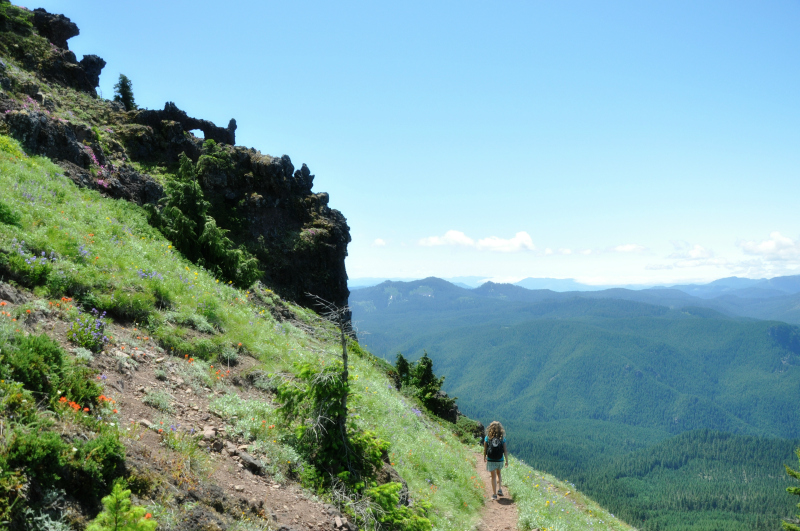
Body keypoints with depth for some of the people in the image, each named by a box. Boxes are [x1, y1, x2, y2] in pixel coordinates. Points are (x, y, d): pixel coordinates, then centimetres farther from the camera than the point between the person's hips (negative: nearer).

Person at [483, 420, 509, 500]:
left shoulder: (487, 437, -8)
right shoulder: (502, 438, -6)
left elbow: (485, 449, -1)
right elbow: (505, 450, -5)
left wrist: (484, 457, 16)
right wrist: (507, 461, 4)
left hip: (491, 461, -1)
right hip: (500, 460, 1)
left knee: (493, 476, 10)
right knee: (498, 473, 27)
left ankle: (494, 494, 13)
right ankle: (499, 489, 17)